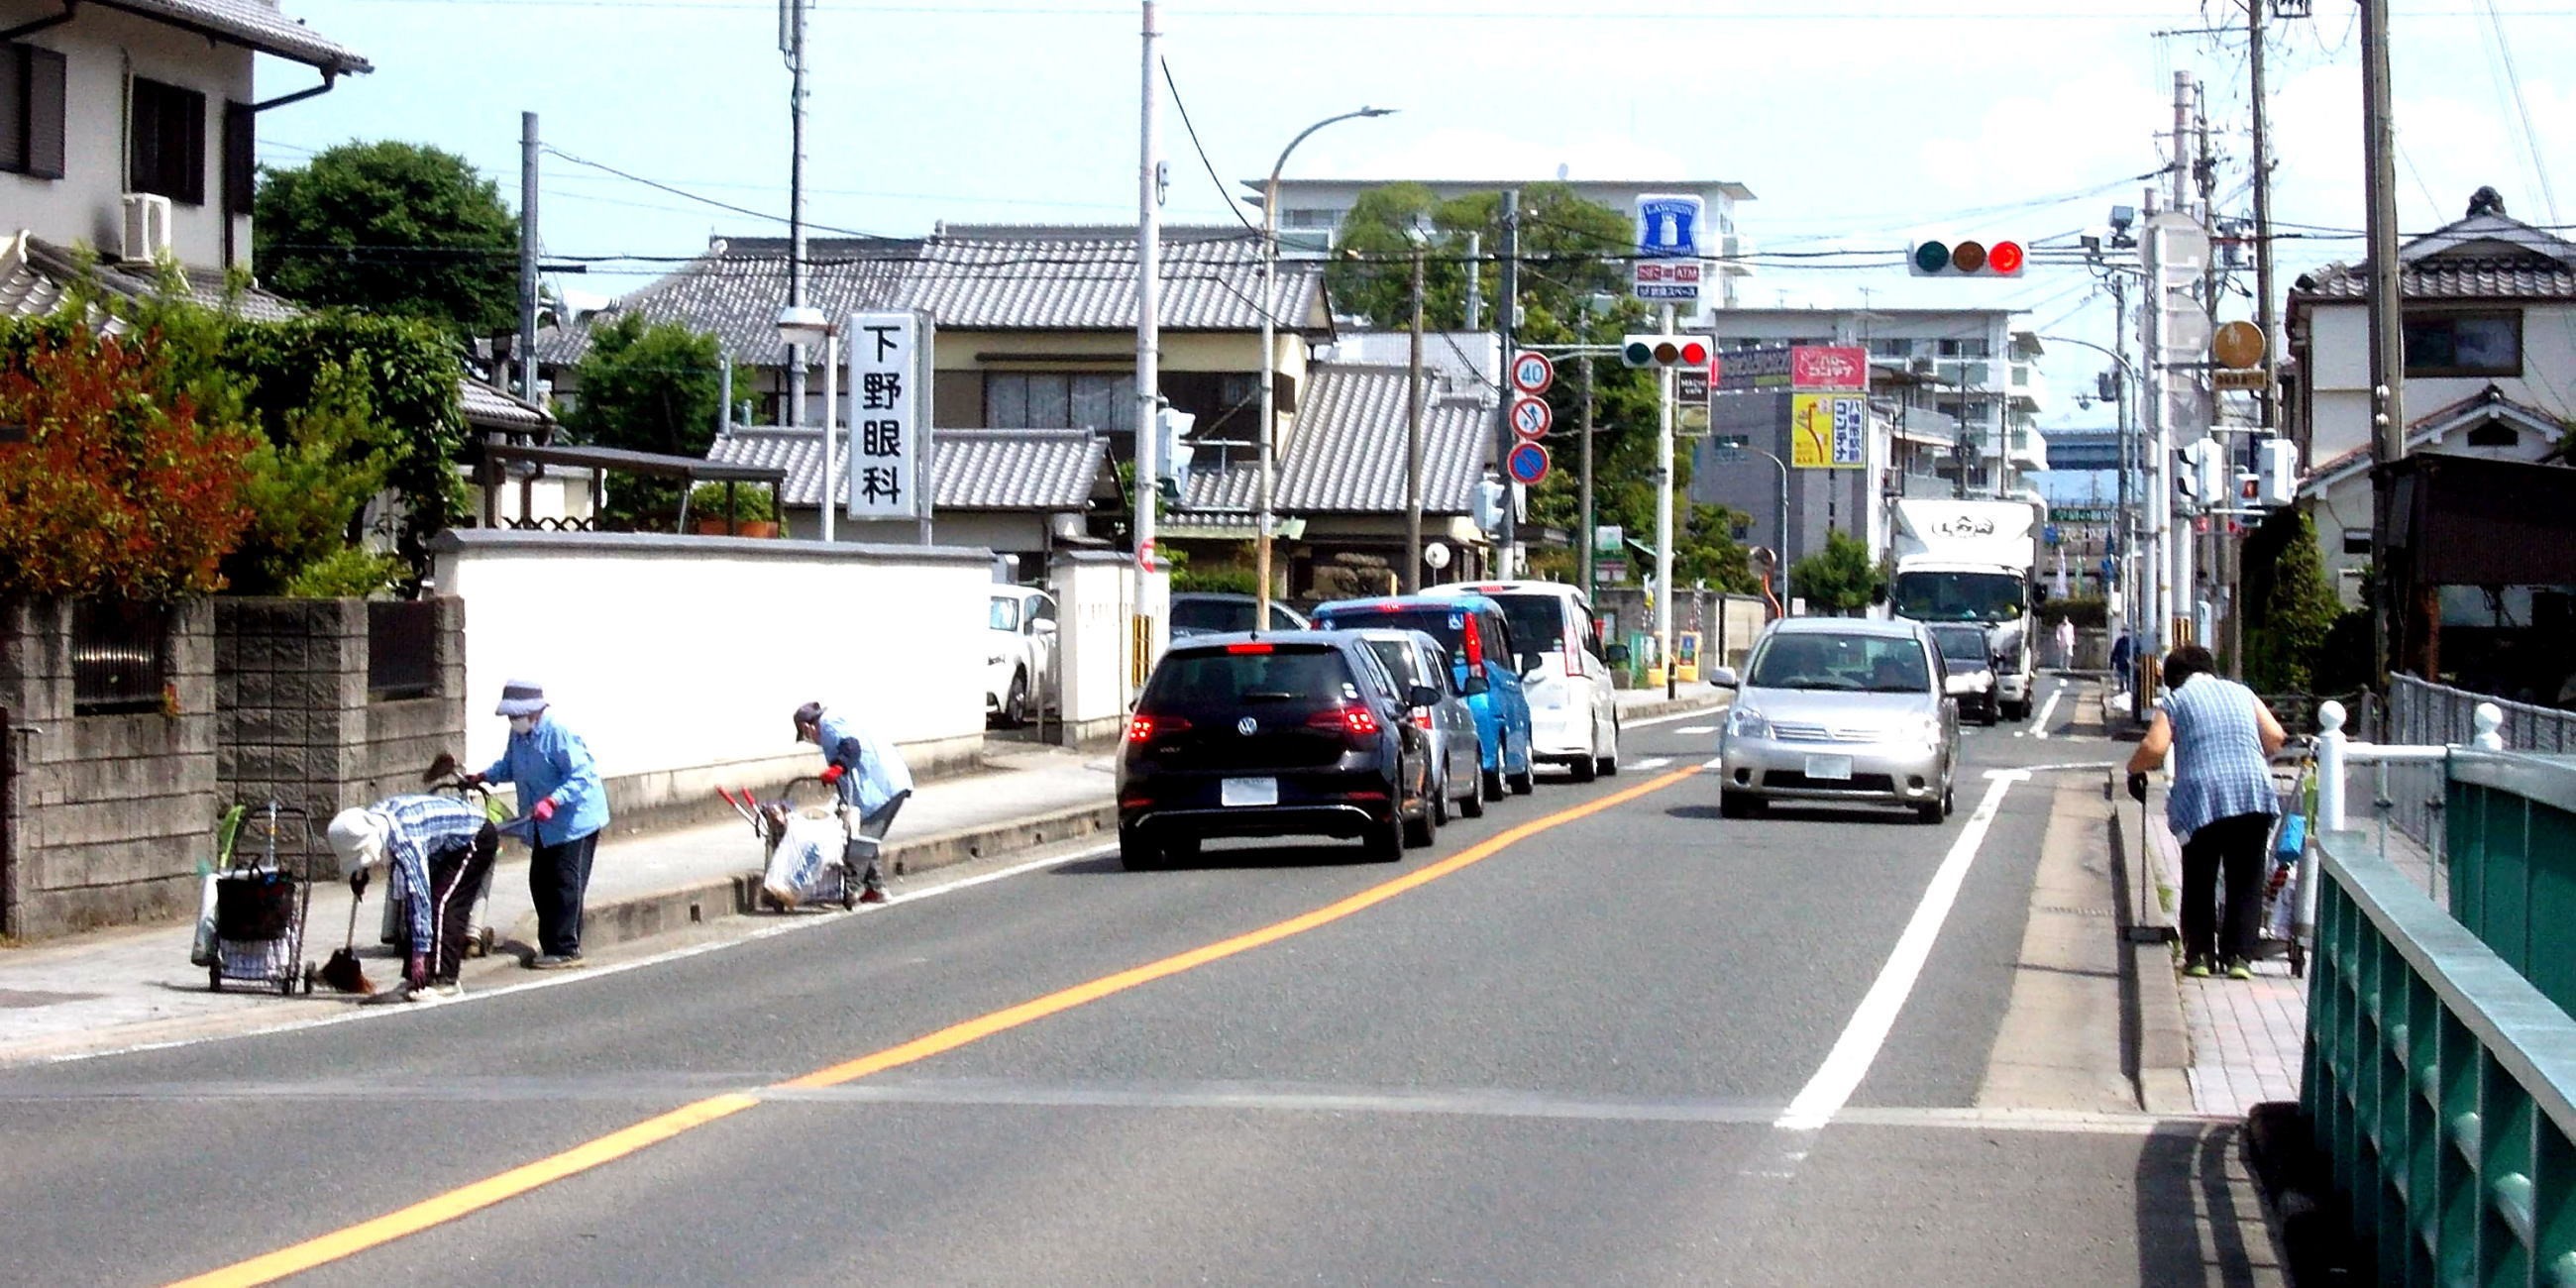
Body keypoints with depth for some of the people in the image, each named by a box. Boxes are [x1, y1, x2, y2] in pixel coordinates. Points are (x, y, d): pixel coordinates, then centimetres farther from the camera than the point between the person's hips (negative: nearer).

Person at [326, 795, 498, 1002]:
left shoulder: (405, 841, -36)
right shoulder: (370, 819, -12)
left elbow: (420, 896, -37)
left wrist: (420, 953, -36)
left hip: (478, 839, -9)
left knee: (443, 905, -17)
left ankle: (444, 981, -16)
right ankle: (413, 980, 6)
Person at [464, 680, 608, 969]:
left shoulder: (558, 734, -22)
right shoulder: (518, 734, 5)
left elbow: (580, 776, -27)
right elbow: (509, 766, 23)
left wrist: (552, 801, -37)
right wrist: (483, 777, 8)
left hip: (574, 820, -9)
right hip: (544, 826, 9)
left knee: (565, 883, -10)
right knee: (540, 883, 10)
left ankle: (565, 950, -7)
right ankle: (551, 945, 18)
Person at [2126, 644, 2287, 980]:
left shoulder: (2175, 701, 11)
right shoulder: (2241, 692, 20)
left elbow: (2154, 748, -4)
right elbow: (2275, 737, 11)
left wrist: (2134, 769, 15)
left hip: (2202, 794, -2)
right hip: (2253, 792, 2)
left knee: (2199, 880, 12)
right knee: (2246, 879, 9)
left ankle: (2199, 954, 10)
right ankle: (2239, 955, 4)